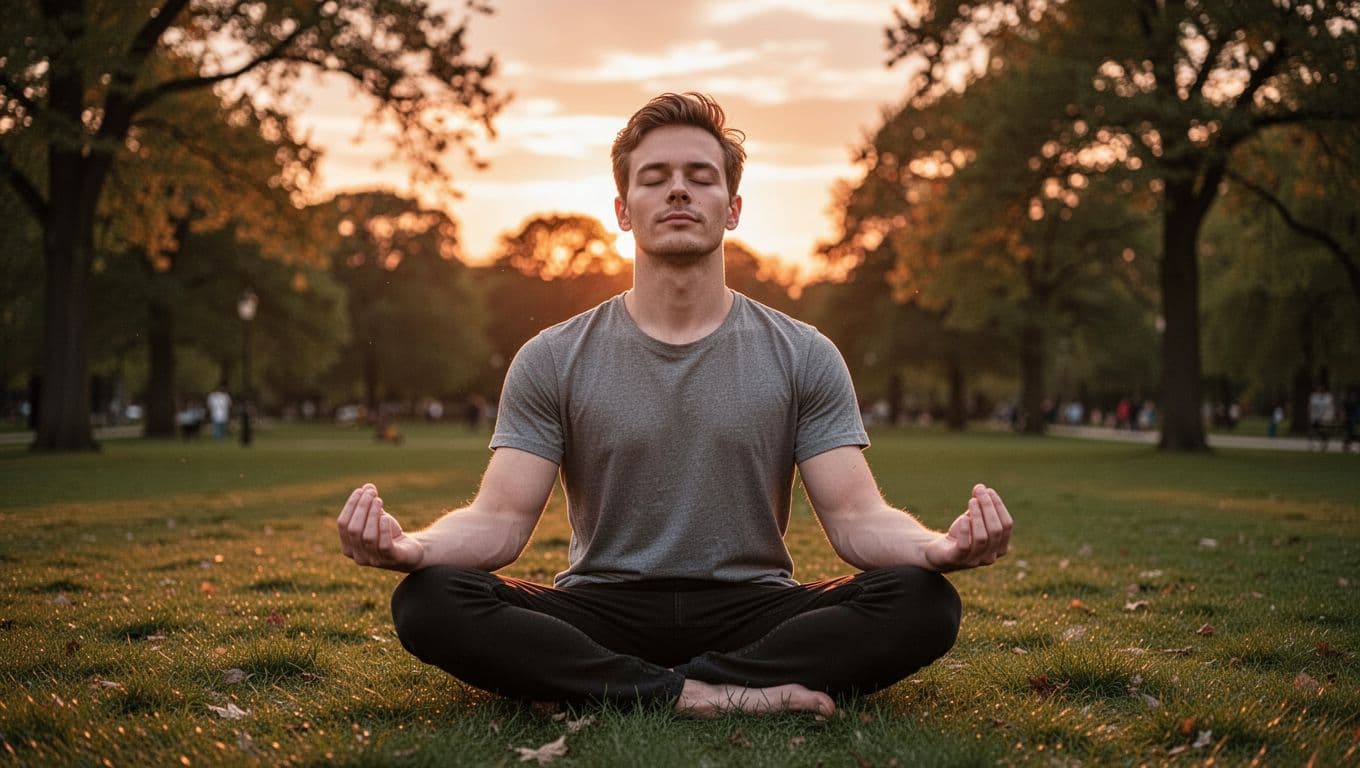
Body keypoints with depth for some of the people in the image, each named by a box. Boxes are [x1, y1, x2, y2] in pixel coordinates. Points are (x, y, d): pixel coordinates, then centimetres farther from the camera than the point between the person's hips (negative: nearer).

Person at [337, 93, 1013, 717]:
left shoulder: (803, 357, 5)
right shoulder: (552, 362, 4)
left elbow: (857, 518, -3)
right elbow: (501, 520, -4)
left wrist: (942, 546, -27)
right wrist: (409, 545, -28)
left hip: (753, 611, 1)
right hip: (600, 616, 0)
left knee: (922, 604, -27)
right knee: (429, 601, -27)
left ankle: (654, 691, -27)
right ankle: (728, 694, -30)